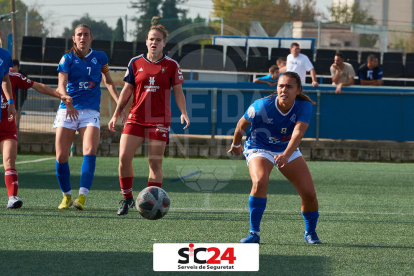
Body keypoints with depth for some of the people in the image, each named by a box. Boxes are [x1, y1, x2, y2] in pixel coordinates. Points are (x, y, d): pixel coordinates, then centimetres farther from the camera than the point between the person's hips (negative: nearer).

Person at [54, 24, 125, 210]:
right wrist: (67, 100, -32)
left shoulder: (99, 57, 9)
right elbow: (61, 84, -11)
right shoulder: (68, 58, 1)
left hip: (91, 111, 1)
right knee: (61, 157, -4)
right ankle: (66, 196, 16)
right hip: (68, 110, 0)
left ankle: (82, 197, -27)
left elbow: (108, 82, 20)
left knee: (90, 152, -21)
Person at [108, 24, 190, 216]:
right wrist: (116, 115, 7)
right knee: (124, 157, -9)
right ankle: (127, 198, 8)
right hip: (136, 118, 2)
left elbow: (178, 92, 5)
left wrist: (183, 113, -11)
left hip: (159, 121, -2)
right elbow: (127, 90, 11)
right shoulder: (136, 63, 6)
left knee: (155, 162, -3)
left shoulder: (171, 65, 2)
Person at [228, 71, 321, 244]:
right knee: (260, 182, -33)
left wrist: (286, 155, -52)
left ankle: (310, 232, 21)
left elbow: (298, 132, -36)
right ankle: (254, 233, -23)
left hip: (288, 150, 3)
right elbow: (242, 125, -6)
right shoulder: (261, 106, -26)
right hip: (259, 150, -3)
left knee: (309, 193, -7)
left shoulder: (304, 106, -21)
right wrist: (236, 145, 11)